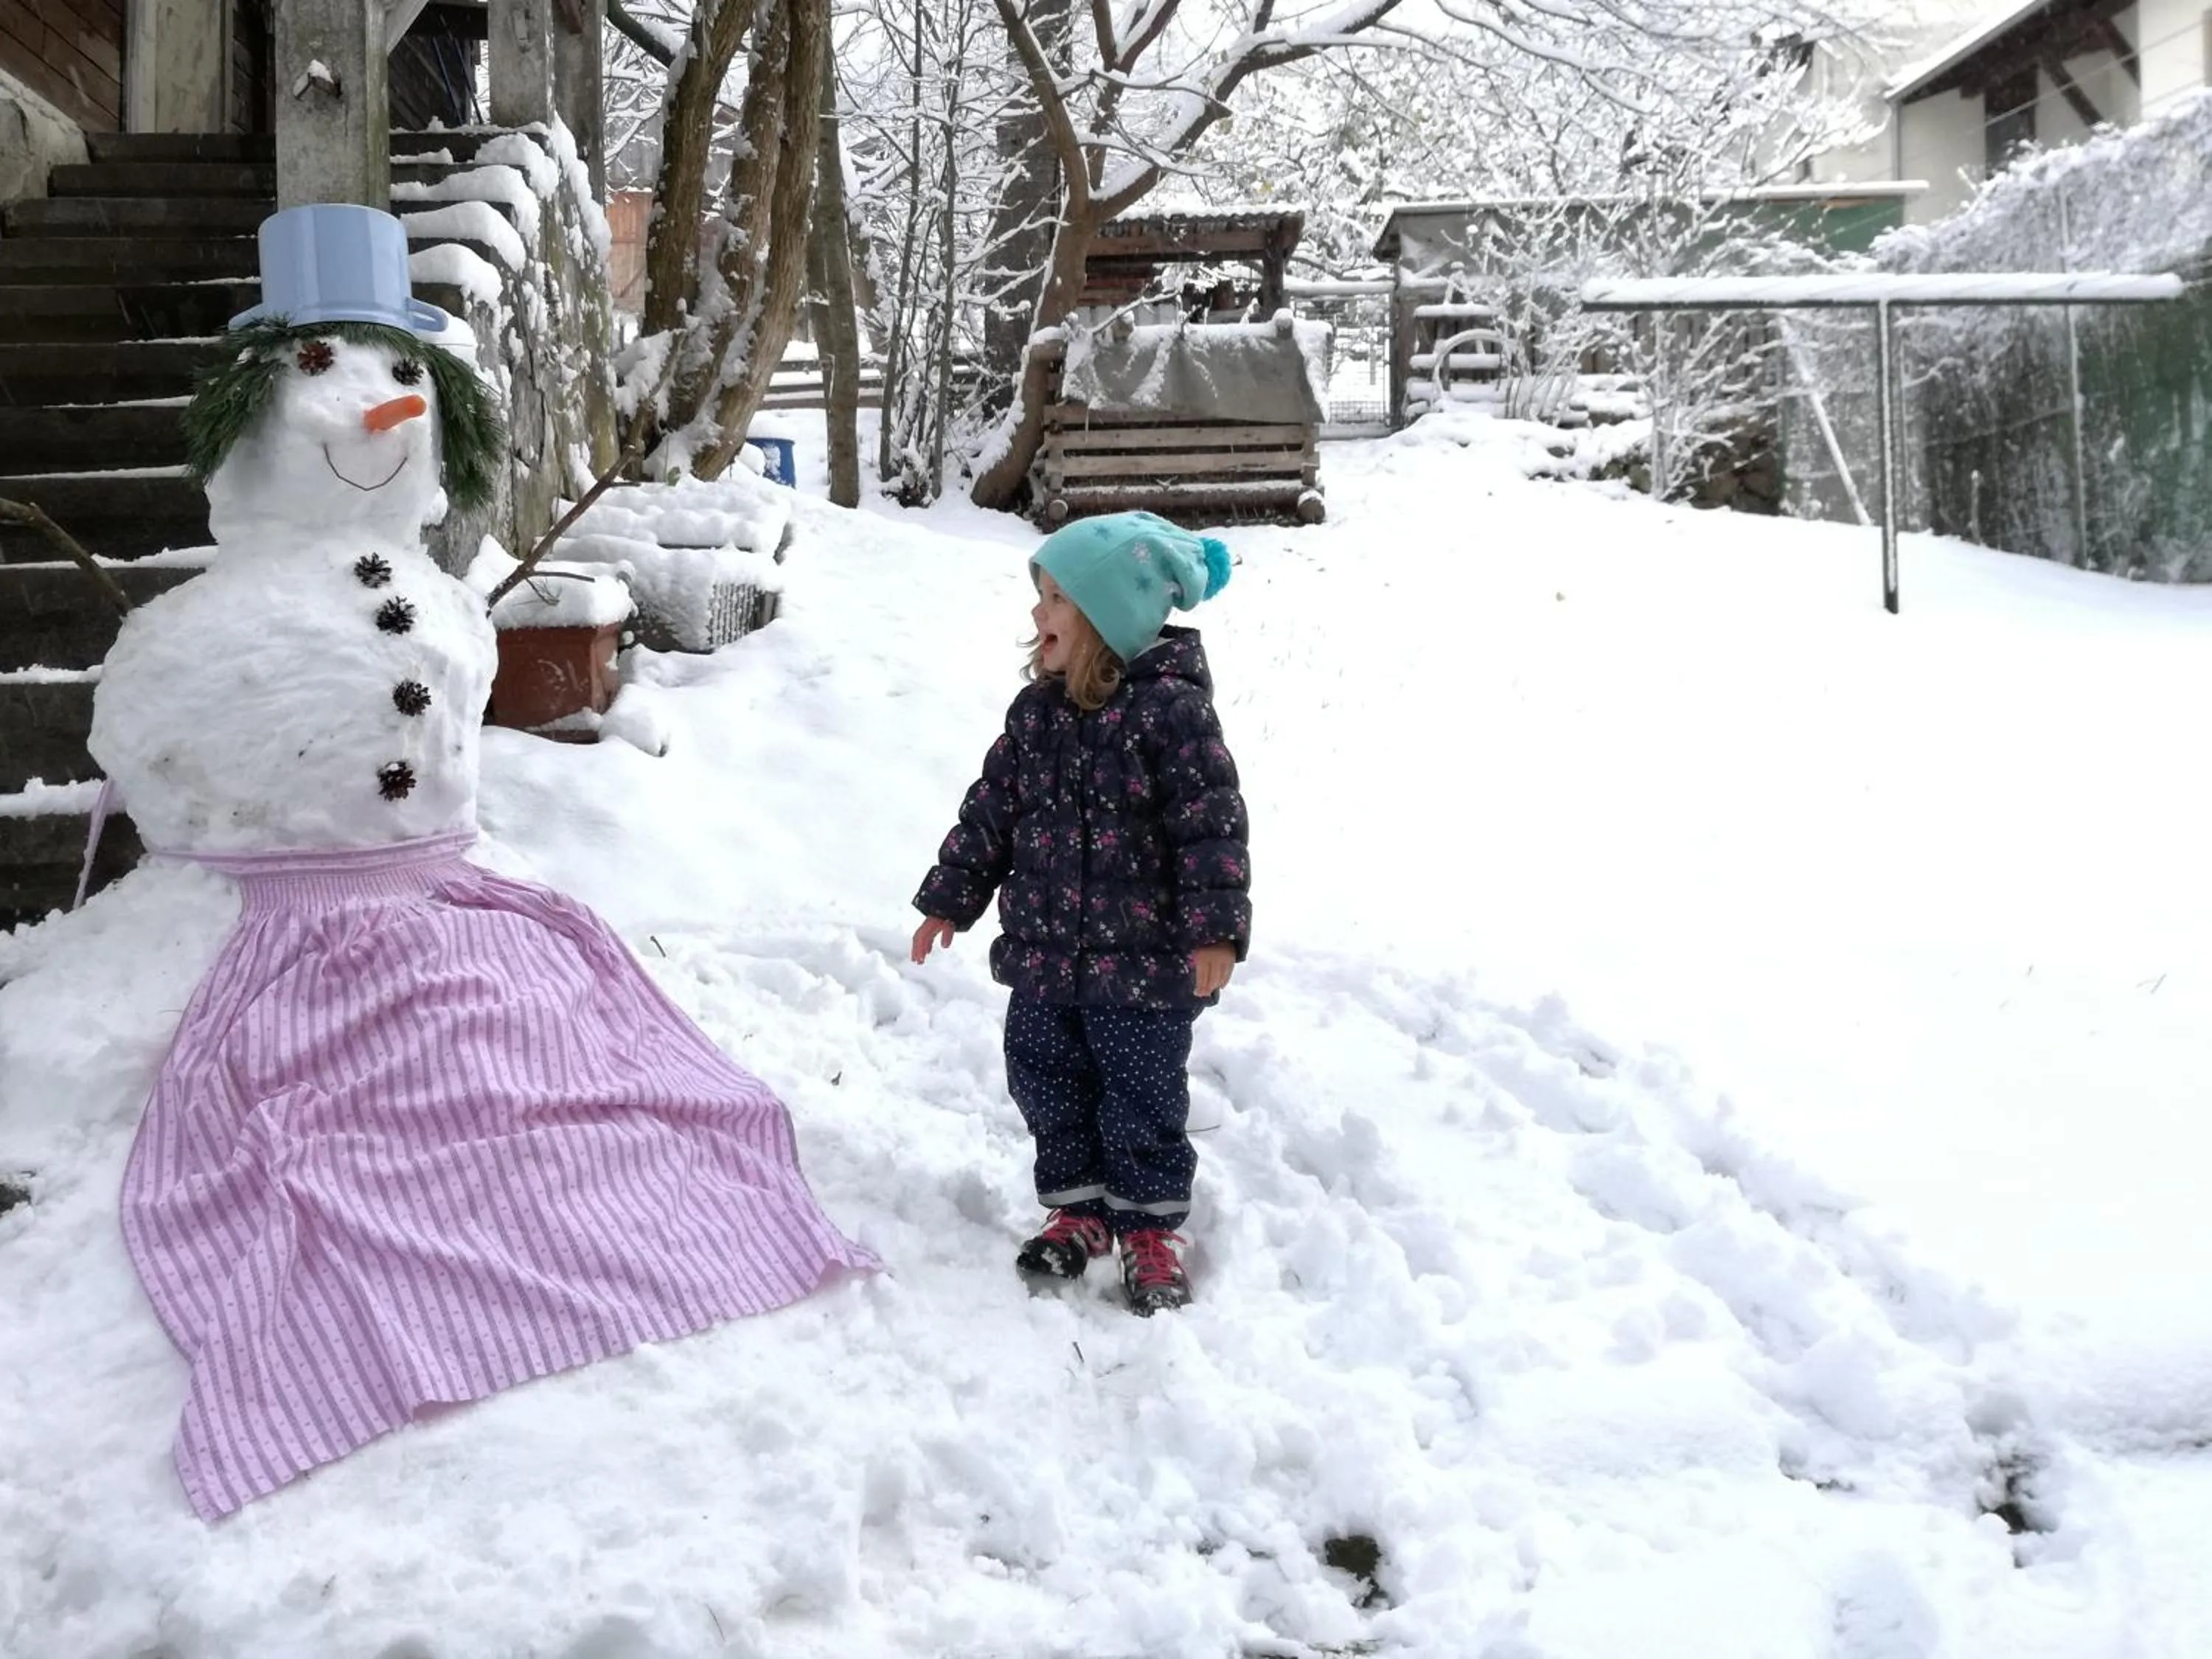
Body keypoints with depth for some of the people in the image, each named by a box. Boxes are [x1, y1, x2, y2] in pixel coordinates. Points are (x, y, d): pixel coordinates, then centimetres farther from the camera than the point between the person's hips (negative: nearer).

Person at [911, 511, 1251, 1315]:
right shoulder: (1037, 708, 4)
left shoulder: (1170, 707, -16)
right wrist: (950, 899, 14)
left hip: (1141, 961, -6)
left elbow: (1211, 823, -18)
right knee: (1048, 1086, 15)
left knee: (1142, 1099, 6)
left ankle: (1150, 1226, 22)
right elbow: (992, 809, 12)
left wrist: (1214, 928, -22)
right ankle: (1078, 1209, 32)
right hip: (1043, 951, 7)